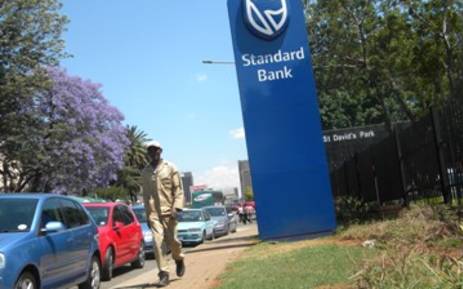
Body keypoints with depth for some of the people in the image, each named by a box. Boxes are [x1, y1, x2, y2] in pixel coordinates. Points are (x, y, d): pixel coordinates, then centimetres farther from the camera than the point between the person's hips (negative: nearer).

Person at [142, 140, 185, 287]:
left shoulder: (170, 168, 2)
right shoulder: (145, 172, 9)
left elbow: (178, 190, -1)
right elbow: (145, 194, 15)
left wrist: (176, 208, -12)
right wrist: (147, 214, 12)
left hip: (168, 211, -1)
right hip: (153, 213, 2)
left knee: (171, 240, 3)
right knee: (157, 242, -9)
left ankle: (179, 259, 35)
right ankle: (163, 274, -3)